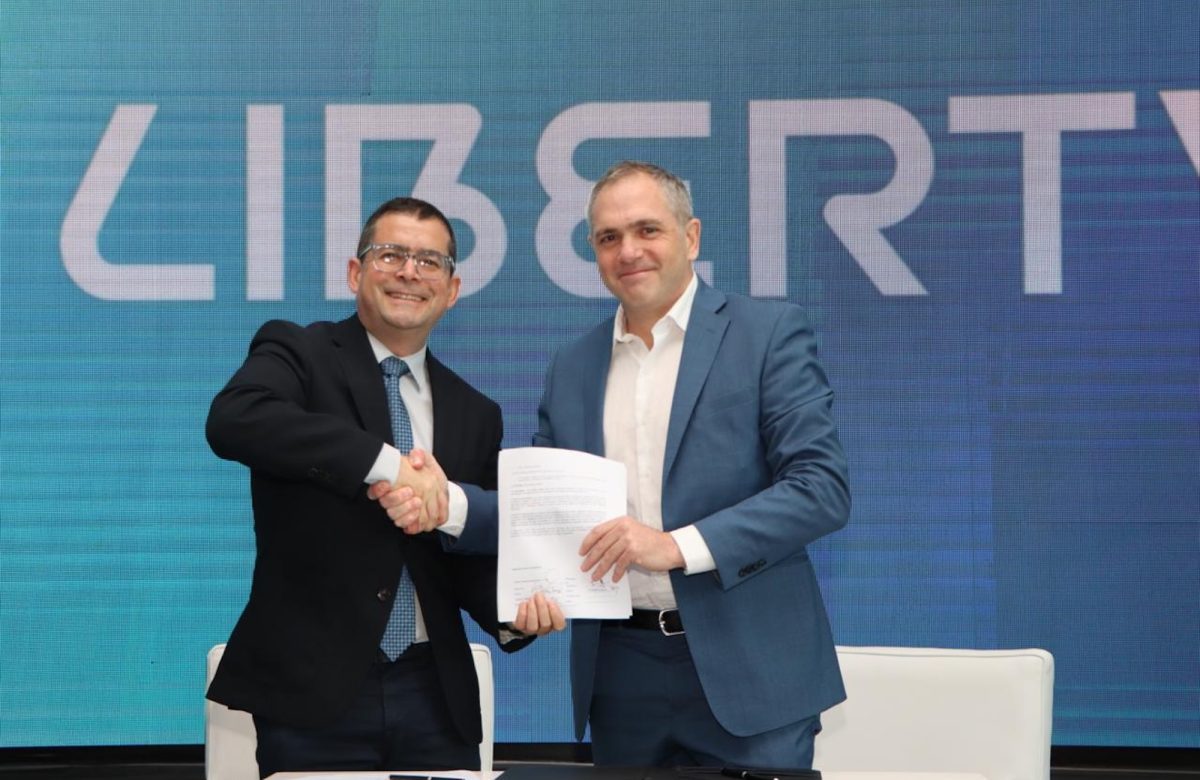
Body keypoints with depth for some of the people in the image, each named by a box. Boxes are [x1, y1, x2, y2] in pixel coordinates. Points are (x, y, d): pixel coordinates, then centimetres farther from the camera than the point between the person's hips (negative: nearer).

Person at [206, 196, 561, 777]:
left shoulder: (474, 414, 14)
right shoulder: (297, 354, -1)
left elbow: (477, 557, 16)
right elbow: (232, 420, -22)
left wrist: (514, 610, -7)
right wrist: (387, 463, -28)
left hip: (433, 694, 4)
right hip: (312, 691, -4)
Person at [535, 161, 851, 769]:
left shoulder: (769, 332, -2)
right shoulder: (571, 369, 12)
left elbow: (824, 488, -11)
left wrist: (678, 546, -20)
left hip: (746, 668, -4)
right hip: (619, 669, 4)